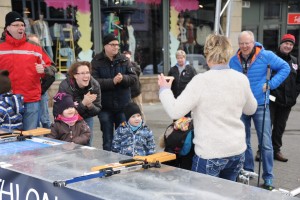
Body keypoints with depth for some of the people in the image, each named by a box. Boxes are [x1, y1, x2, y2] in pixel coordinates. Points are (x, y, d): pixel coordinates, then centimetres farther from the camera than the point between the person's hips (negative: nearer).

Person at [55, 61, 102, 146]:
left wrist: (90, 105, -35)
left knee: (87, 144, 7)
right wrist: (83, 103, -41)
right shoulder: (65, 86, -28)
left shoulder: (95, 85, -18)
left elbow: (97, 110, -13)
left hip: (86, 118, 3)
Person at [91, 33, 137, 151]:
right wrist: (112, 81, -23)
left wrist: (123, 78, -21)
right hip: (105, 106, -2)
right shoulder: (97, 61, -5)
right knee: (108, 138, 7)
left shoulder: (124, 59, 3)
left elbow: (134, 78, -2)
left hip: (123, 105, 2)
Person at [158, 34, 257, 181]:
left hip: (210, 154, -5)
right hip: (237, 151, 6)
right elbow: (251, 109, 16)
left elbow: (175, 111, -15)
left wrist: (165, 89, 1)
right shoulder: (242, 79, 0)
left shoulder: (201, 81, -15)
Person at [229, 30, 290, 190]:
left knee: (265, 143, -5)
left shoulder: (266, 56, -8)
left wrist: (271, 84, -12)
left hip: (260, 106, -3)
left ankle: (268, 178, 7)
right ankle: (248, 171, 29)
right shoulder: (233, 61, 3)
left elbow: (285, 68, -3)